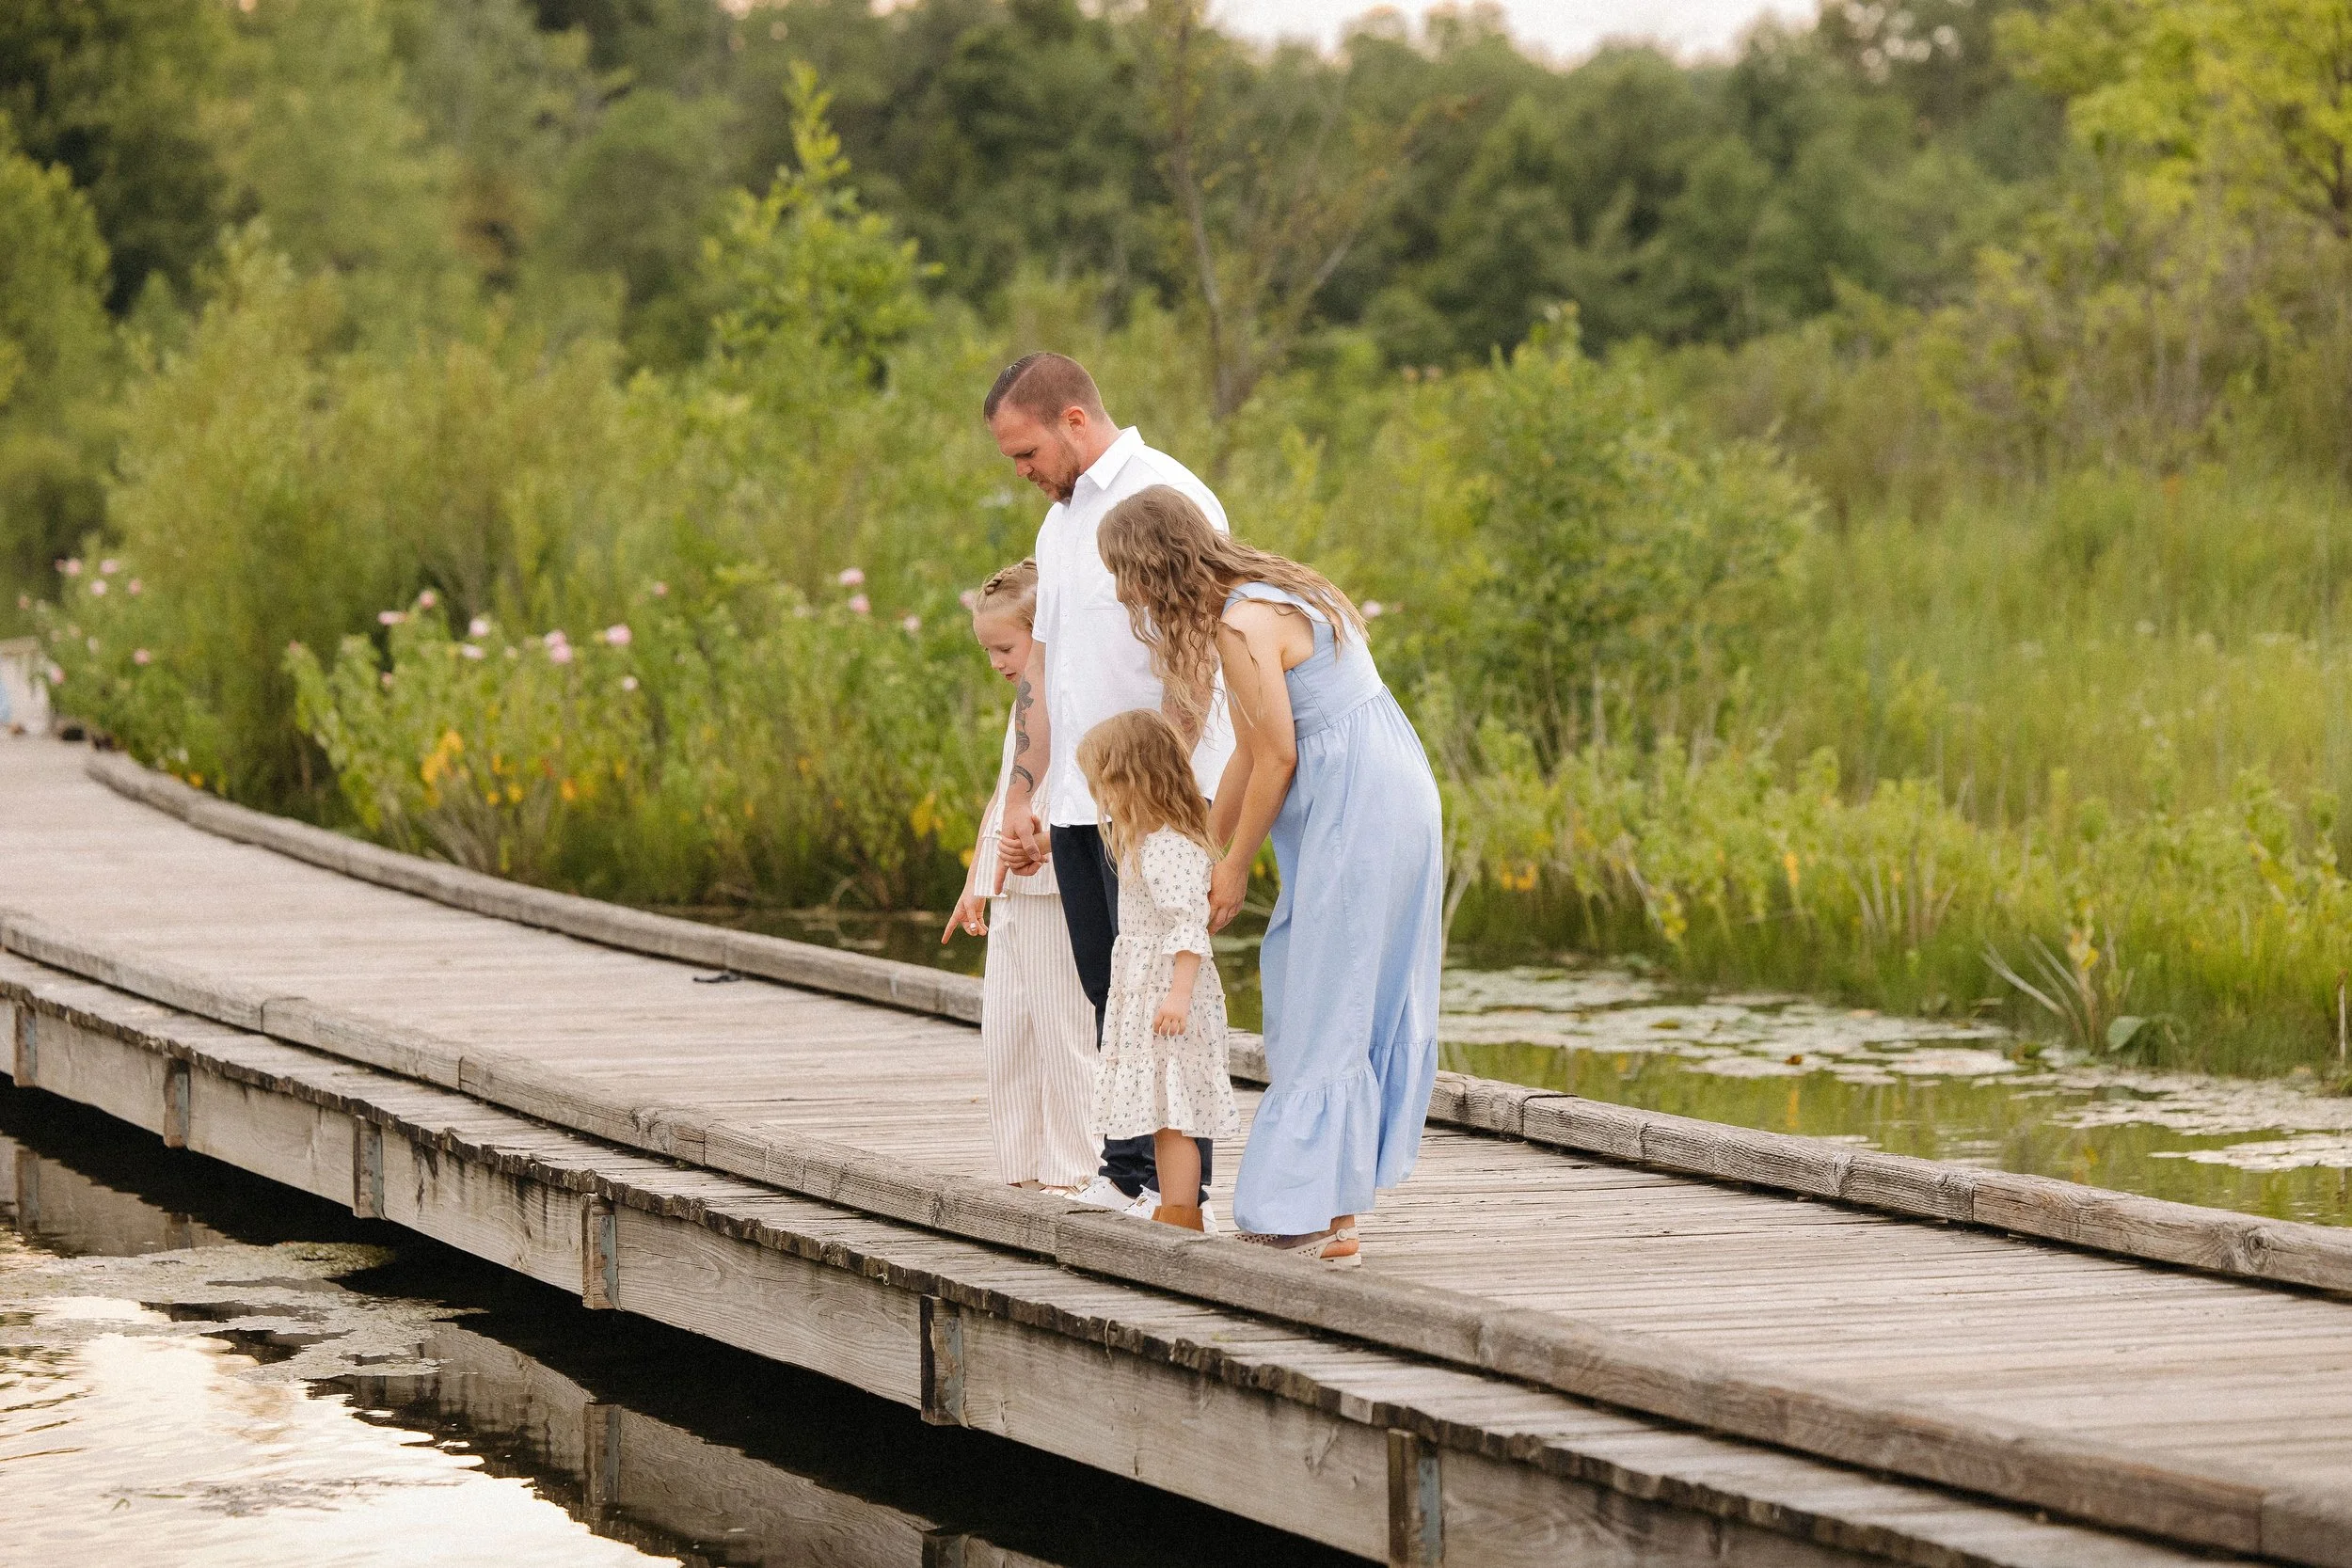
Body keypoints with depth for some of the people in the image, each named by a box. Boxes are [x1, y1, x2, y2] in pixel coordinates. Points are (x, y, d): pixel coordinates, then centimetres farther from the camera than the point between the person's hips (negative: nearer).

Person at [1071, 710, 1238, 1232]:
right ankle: (1172, 1214, 16)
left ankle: (1181, 1215, -7)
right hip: (1142, 992, 11)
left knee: (1172, 1111, -8)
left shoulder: (1171, 847, -17)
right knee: (1164, 1111, 12)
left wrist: (1178, 993, -27)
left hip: (1168, 996, -11)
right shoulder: (1145, 842, 16)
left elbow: (1188, 925, -23)